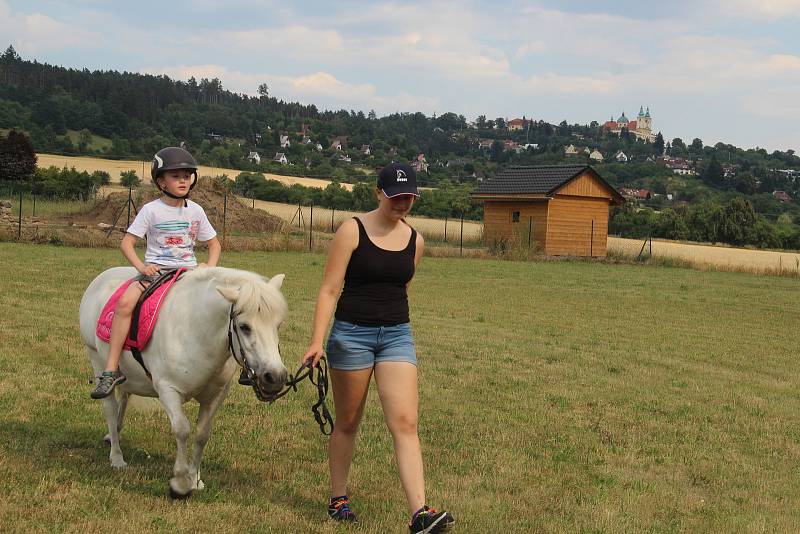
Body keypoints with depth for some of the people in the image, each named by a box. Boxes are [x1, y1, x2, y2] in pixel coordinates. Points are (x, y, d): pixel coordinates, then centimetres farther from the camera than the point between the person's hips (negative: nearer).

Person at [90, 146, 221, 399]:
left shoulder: (195, 211, 9)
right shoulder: (151, 210, 0)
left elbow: (214, 244, 18)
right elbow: (127, 242, 0)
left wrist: (209, 267, -2)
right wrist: (142, 267, -17)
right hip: (154, 270, -3)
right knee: (125, 302, -30)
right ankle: (111, 371, -26)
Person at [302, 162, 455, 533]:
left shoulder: (414, 241, 6)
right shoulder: (352, 231, -7)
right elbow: (329, 290, -10)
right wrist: (317, 341, -17)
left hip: (397, 335, 3)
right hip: (351, 333, -3)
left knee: (405, 422, -9)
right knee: (347, 422, 10)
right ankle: (338, 499, 28)